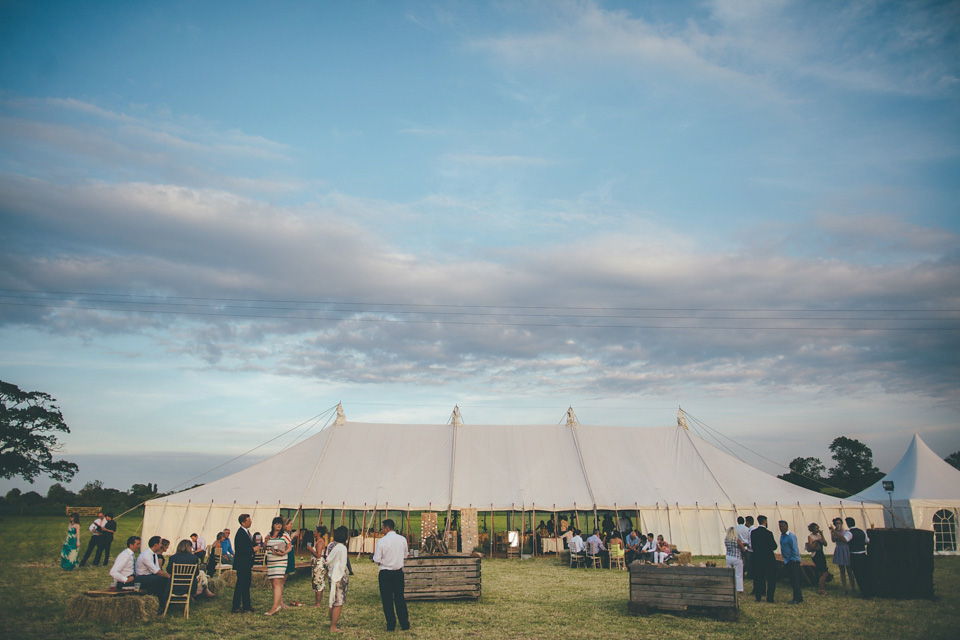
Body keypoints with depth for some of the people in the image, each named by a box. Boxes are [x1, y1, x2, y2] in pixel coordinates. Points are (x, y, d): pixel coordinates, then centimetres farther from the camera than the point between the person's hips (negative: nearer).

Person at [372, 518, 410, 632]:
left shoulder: (381, 541, -14)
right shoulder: (403, 539, -1)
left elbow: (376, 560, -11)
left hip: (385, 573, -4)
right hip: (399, 572, 4)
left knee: (387, 599, 8)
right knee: (400, 597, 13)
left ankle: (391, 625, 12)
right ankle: (404, 624, 17)